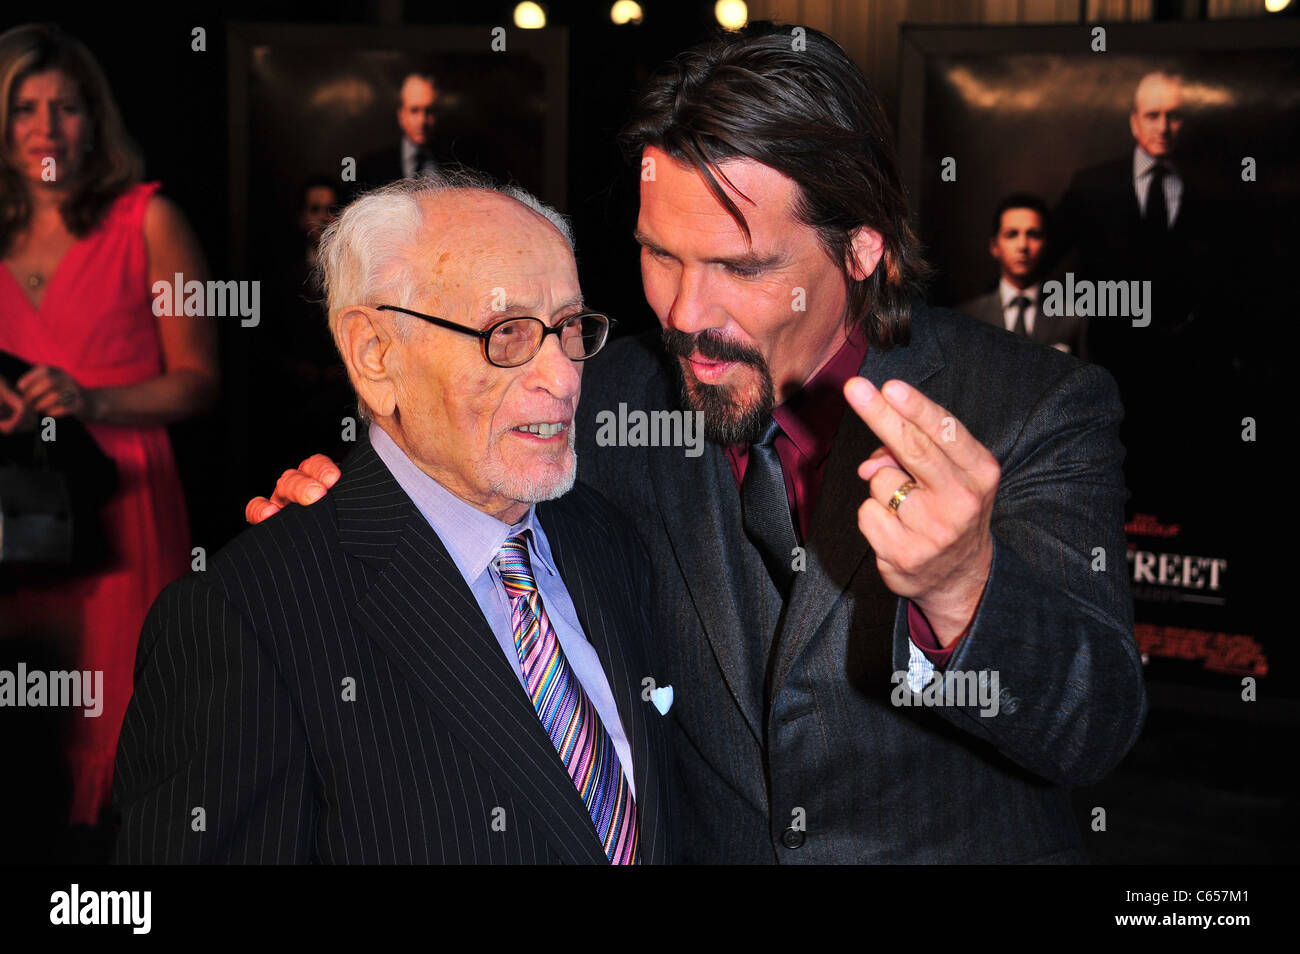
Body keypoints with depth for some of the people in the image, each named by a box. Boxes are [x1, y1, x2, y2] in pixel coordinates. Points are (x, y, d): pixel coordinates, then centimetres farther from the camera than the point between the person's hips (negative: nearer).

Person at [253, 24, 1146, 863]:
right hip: (696, 847, 3)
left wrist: (962, 589, -46)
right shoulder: (623, 394, -9)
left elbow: (1097, 730, -26)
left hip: (961, 846, -3)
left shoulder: (1040, 408, -19)